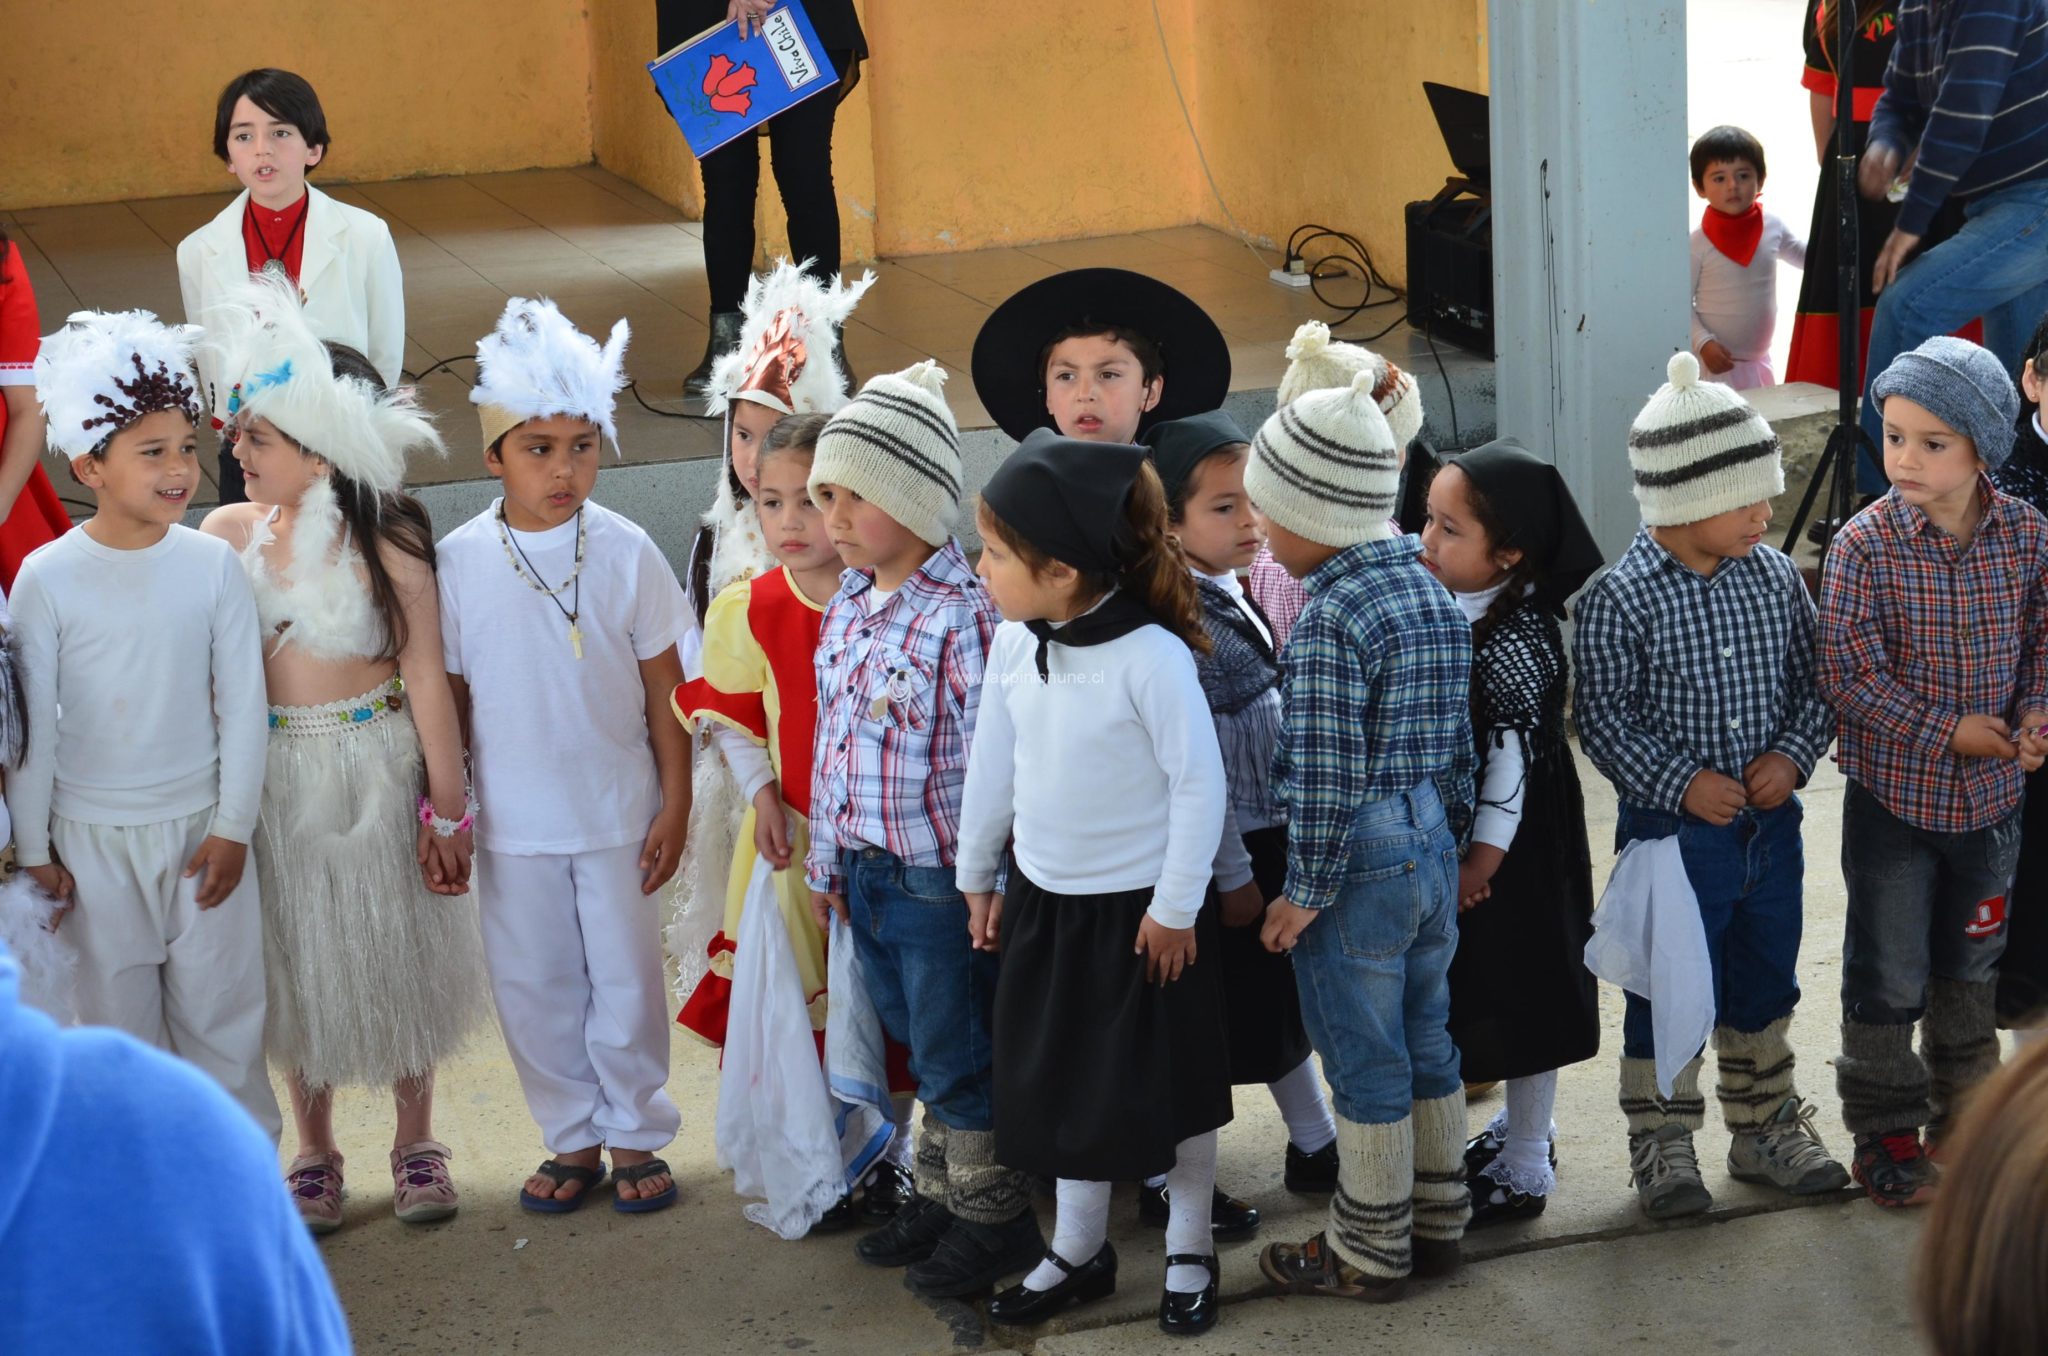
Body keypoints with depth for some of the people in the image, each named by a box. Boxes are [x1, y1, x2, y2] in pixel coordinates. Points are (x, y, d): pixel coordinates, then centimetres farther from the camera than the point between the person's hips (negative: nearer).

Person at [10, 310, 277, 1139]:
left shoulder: (212, 565, -8)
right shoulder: (47, 579, -10)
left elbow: (243, 703, -2)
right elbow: (32, 721, -4)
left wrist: (233, 827, -3)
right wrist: (31, 846, 0)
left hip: (201, 825, 1)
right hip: (92, 838, 0)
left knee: (221, 1009, 9)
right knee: (116, 1016, 10)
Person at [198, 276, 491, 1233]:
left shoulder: (387, 543, -13)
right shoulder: (228, 534, -6)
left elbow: (425, 680, -8)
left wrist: (447, 807, -6)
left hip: (378, 767, -2)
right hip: (272, 774, 2)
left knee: (398, 947, 12)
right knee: (298, 958, 13)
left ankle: (415, 1139, 31)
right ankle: (315, 1152, 30)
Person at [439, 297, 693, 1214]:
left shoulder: (626, 553, -9)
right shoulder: (459, 563, -8)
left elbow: (664, 689, -2)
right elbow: (450, 696, 0)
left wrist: (674, 805, -2)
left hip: (617, 814, -1)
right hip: (513, 821, 1)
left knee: (626, 980, 8)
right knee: (532, 985, 11)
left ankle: (636, 1135, 26)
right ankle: (574, 1138, 29)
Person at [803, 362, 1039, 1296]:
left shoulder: (965, 617, -20)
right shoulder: (846, 609, 6)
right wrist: (826, 861, 18)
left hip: (939, 880, -7)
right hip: (866, 877, 7)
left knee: (960, 1059, 6)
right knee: (922, 1049, 21)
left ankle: (993, 1219, 22)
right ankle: (938, 1197, 35)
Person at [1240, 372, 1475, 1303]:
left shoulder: (1329, 617, -21)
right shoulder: (1430, 589, 5)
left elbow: (1327, 775, -21)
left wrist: (1304, 892, -14)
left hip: (1358, 860, -8)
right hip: (1433, 843, 8)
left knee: (1365, 1065, 4)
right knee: (1426, 1043, 19)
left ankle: (1370, 1253, 16)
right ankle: (1436, 1221, 30)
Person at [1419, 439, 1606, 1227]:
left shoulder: (1517, 637, -23)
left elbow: (1515, 754, -23)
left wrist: (1484, 857, -22)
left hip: (1513, 845, -9)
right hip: (1447, 834, 9)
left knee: (1521, 993, 5)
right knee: (1474, 990, 20)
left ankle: (1524, 1168, 17)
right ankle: (1521, 1124, 39)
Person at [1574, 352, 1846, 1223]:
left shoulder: (1775, 577, -1)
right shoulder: (1620, 599, -16)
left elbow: (1813, 681, 7)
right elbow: (1602, 718, -14)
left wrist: (1794, 753, -10)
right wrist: (1680, 783, -20)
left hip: (1771, 824, 5)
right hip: (1672, 832, -5)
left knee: (1764, 988, 18)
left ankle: (1765, 1129, 34)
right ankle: (1662, 1146, 22)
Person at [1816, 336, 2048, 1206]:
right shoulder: (1866, 544, -18)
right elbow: (1848, 674, -18)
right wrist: (1947, 731, -19)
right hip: (1894, 794, -3)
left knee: (1970, 962, 20)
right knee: (1888, 973, 6)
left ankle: (1962, 1112, 38)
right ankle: (1887, 1133, 21)